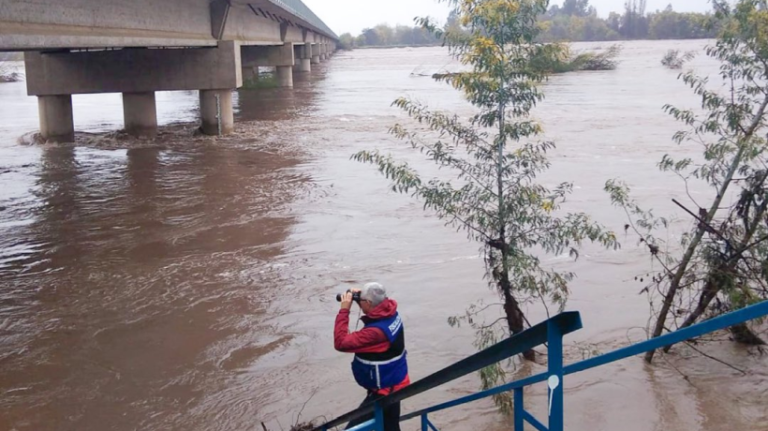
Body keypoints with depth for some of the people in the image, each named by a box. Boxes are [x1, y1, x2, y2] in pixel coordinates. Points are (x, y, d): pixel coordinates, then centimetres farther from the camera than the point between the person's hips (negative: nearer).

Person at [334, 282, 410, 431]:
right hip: (392, 384, 10)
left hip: (383, 391, -10)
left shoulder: (376, 331, -33)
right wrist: (358, 297, 1)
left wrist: (344, 310, -25)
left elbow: (341, 343, -30)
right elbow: (377, 307, 20)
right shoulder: (391, 313, -6)